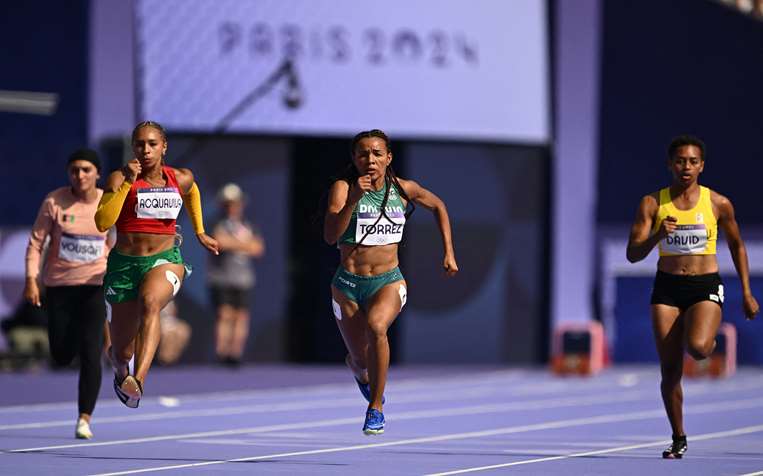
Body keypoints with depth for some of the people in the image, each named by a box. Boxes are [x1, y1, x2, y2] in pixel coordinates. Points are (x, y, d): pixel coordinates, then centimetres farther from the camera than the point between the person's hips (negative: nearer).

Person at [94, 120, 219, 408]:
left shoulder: (181, 179, 3)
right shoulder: (120, 179, -7)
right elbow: (102, 223, -21)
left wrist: (199, 233, 32)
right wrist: (127, 184, -25)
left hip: (165, 260, 0)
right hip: (124, 264, 0)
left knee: (150, 302, -38)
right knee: (122, 352, 10)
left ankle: (137, 382, -54)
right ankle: (121, 374, 51)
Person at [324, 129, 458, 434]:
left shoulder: (404, 189, -1)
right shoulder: (343, 188, -10)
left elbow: (438, 206, 20)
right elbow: (330, 236, -23)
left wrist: (449, 253, 15)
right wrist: (353, 200, -35)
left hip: (389, 282, 0)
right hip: (348, 284, 0)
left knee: (376, 326, -33)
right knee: (359, 360, 7)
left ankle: (376, 407, -19)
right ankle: (362, 375, 50)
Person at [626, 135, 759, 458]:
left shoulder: (718, 204, 0)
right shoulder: (653, 204, 0)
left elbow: (737, 245, 15)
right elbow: (633, 254, -3)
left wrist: (747, 292, 12)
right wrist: (656, 236, -22)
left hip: (706, 286, -1)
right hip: (667, 288, 1)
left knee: (697, 348, -28)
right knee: (670, 371, -1)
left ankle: (709, 339, 11)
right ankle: (679, 439, 15)